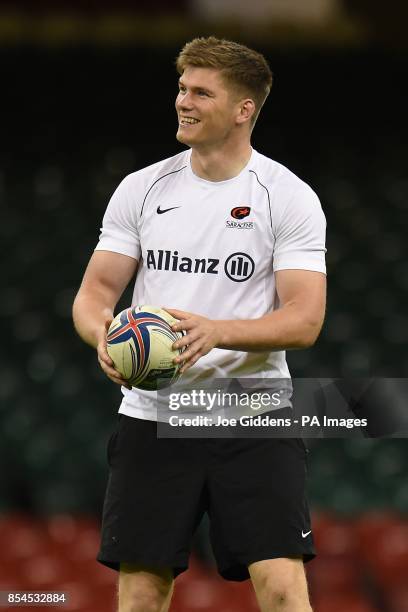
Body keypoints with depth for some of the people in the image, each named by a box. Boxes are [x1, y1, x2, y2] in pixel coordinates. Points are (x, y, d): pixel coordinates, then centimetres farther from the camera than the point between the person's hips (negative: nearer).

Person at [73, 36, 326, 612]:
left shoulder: (290, 197, -3)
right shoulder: (141, 188, 7)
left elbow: (304, 320, -10)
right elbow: (95, 291, 8)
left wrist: (219, 331, -28)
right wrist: (101, 332, -16)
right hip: (152, 417, 3)